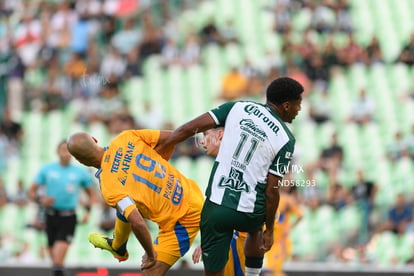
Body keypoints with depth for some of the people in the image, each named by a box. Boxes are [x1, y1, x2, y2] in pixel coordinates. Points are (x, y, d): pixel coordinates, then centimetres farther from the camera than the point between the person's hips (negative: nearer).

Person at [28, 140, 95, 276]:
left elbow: (91, 193, 16)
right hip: (51, 215, 2)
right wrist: (40, 199, -15)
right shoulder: (46, 169, 3)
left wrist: (88, 211, 1)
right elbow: (32, 191, 6)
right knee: (53, 255, 11)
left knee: (58, 259, -17)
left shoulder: (80, 172, 3)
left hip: (68, 218, -2)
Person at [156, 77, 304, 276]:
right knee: (256, 229, 38)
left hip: (216, 206, 0)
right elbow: (271, 191, -5)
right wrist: (269, 230, 7)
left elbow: (189, 128, -1)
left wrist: (161, 147, 12)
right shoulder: (285, 140, -4)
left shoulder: (238, 108, 3)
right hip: (249, 212, 0)